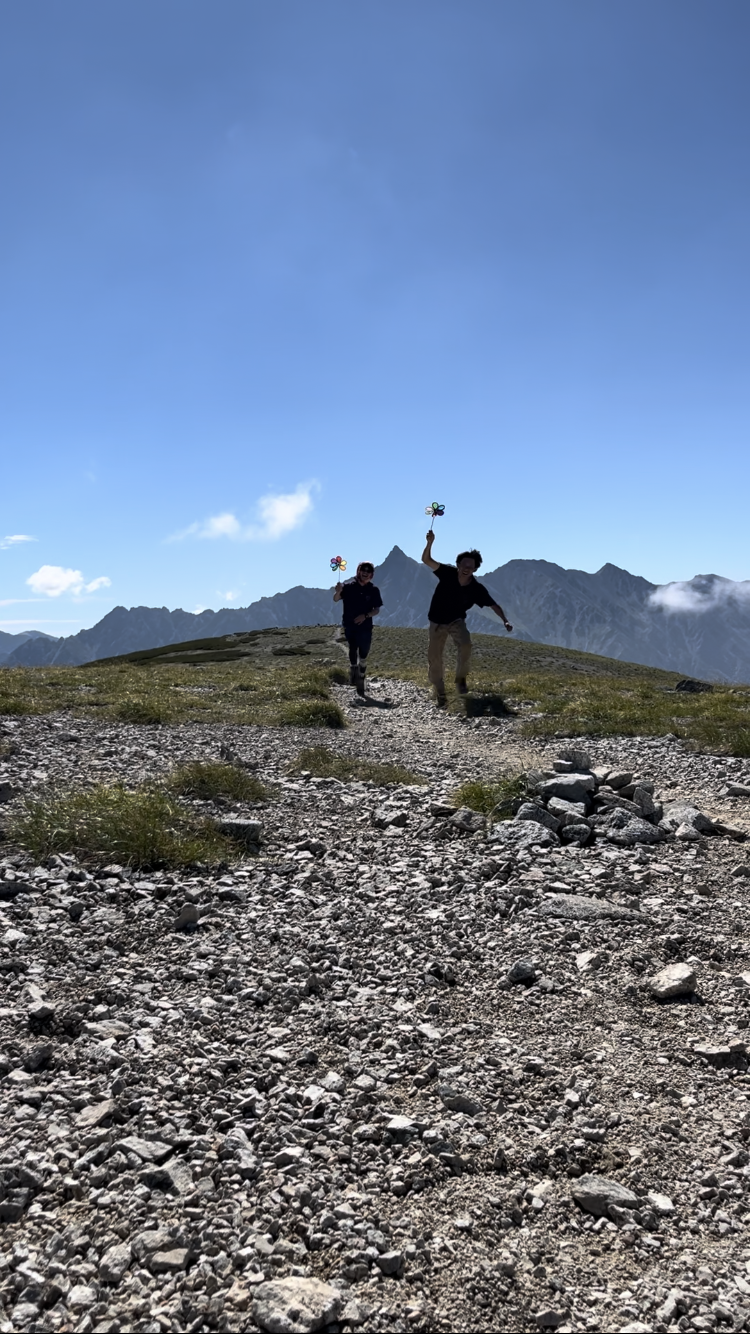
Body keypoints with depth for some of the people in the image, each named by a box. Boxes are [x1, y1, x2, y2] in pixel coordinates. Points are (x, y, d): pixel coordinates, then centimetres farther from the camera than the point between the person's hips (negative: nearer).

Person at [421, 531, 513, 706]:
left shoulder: (477, 589, -20)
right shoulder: (447, 573, -22)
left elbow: (493, 605, -11)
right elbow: (426, 560, -25)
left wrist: (505, 620, -27)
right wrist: (430, 543, -43)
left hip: (457, 621, -1)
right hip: (437, 621, 1)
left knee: (465, 645, -31)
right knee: (434, 658, 1)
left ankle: (461, 679, -9)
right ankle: (440, 694, 17)